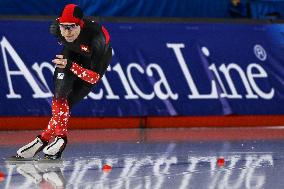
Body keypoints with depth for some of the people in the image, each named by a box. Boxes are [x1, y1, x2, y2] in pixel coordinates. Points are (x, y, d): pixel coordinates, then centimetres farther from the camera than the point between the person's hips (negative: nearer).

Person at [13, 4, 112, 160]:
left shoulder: (94, 37, -41)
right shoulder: (56, 28, -28)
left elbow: (94, 77, -36)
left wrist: (70, 65, -47)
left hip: (95, 59, -3)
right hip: (73, 53, 3)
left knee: (70, 99, -15)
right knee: (60, 92, -20)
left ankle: (46, 138, -10)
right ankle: (60, 137, -15)